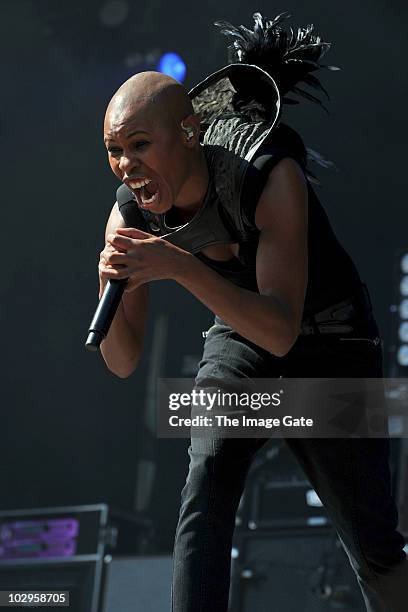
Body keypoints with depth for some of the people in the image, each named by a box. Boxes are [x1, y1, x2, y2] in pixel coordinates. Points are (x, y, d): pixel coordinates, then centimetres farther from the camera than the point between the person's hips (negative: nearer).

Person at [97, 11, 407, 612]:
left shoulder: (268, 173, -33)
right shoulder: (130, 217, -17)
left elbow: (281, 332, -39)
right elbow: (124, 363, -11)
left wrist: (178, 266, -49)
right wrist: (112, 287, -32)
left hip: (330, 341, -3)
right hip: (239, 337, 4)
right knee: (206, 487, -22)